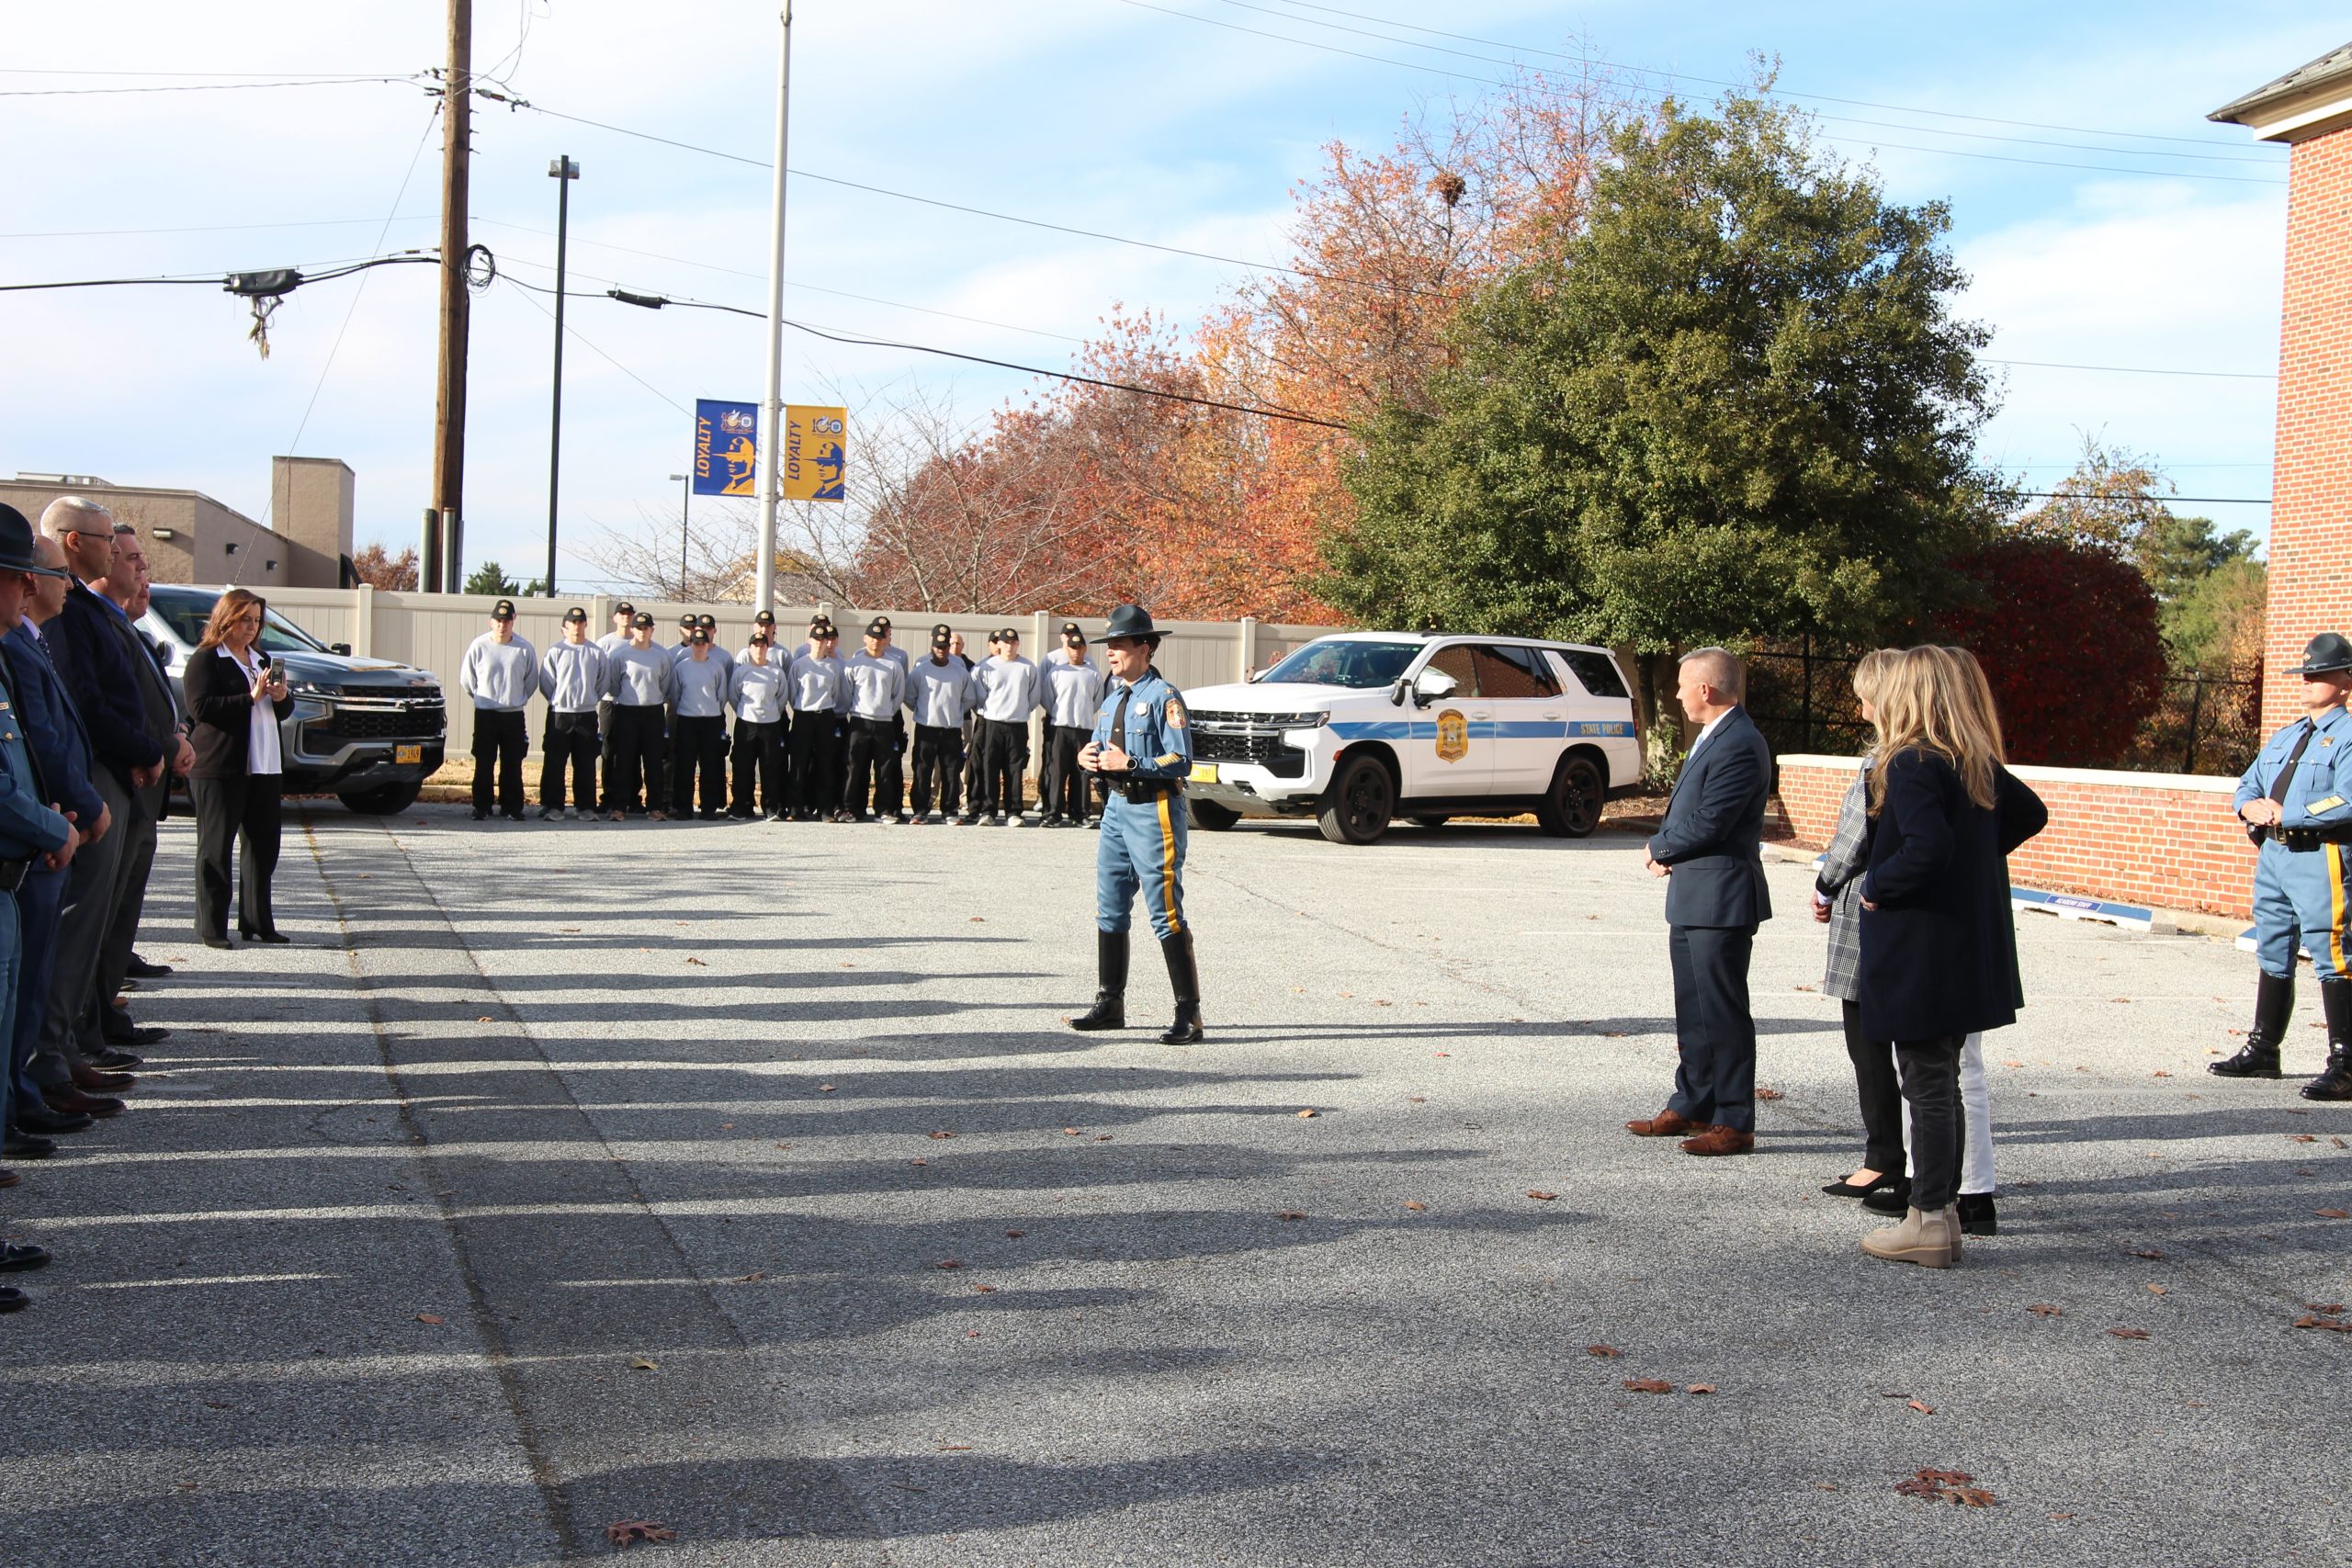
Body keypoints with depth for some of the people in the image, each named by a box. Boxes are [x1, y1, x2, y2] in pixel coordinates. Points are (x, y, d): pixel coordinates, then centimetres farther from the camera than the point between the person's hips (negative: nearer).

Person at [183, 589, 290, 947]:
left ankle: (258, 921, 15)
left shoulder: (261, 660, 21)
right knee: (216, 847, -1)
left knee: (264, 846, 7)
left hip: (264, 767, 7)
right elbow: (201, 707, -15)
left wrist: (281, 698, 3)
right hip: (218, 768, -7)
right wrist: (251, 697, -19)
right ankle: (212, 927, 3)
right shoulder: (205, 659, -3)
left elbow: (277, 713, 27)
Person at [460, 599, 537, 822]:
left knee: (512, 765, 4)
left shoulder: (524, 649, -4)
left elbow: (531, 681, 10)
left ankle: (512, 807, 12)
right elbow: (467, 679, 8)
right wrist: (482, 698, 13)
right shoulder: (479, 646, -4)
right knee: (483, 764, 3)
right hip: (485, 714, 0)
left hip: (514, 714, 0)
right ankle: (481, 807, 9)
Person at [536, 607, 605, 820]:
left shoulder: (596, 652, 5)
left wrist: (590, 700, 7)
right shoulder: (555, 651, 0)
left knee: (586, 764, 5)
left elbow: (601, 684, 12)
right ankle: (553, 805, 4)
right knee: (554, 763, -2)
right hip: (559, 713, -2)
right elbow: (546, 683, 2)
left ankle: (586, 806, 11)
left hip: (587, 714, 2)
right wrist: (558, 700, 1)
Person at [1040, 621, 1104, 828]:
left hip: (1085, 728, 2)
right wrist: (1055, 715, 9)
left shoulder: (1094, 673, 8)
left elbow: (1098, 701, 15)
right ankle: (1053, 814, -2)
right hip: (1059, 727, -2)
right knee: (1056, 772, -3)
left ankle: (1078, 814, 8)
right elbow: (1047, 697, 7)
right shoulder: (1056, 671, 3)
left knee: (1082, 773, 3)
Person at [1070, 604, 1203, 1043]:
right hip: (1117, 806, 9)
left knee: (1166, 915, -8)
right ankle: (1110, 1003, 24)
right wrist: (1087, 756, 0)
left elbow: (1181, 762, -17)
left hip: (1154, 810, -9)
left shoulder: (1164, 697, -11)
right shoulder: (1113, 697, 15)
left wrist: (1129, 764, -21)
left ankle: (1189, 1014, -3)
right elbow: (1098, 747, 22)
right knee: (1110, 910, 13)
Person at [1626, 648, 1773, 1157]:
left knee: (1723, 1012, -3)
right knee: (1693, 1011, 18)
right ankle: (1691, 1106, 29)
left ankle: (1734, 1123, 4)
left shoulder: (1740, 746, -19)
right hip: (1691, 898, 10)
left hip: (1720, 899, -10)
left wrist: (1659, 848, -6)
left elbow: (1707, 824, -22)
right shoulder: (1710, 737, 14)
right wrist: (1665, 851, 0)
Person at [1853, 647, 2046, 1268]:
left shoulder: (1911, 764, -18)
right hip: (1970, 950, 8)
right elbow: (2030, 814, 21)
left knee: (1927, 1084, -3)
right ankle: (1940, 1206, 23)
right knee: (1942, 1082, 16)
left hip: (1919, 950, -8)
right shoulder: (1978, 762, 8)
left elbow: (1927, 847, -30)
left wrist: (1876, 886, -15)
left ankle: (1929, 1221, 3)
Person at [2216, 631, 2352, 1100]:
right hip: (2273, 854, 8)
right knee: (2273, 957, 16)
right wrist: (2251, 807, -4)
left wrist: (2283, 814, -15)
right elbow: (2247, 786, 20)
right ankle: (2261, 1052, 25)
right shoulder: (2285, 737, 21)